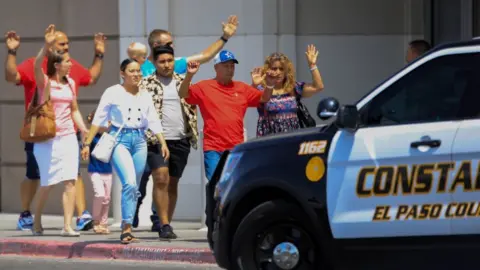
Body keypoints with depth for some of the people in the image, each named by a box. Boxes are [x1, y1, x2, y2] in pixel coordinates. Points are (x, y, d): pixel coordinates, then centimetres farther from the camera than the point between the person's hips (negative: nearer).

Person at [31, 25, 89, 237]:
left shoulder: (70, 83, 10)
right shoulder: (44, 82, -4)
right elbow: (37, 65, -25)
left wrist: (84, 130, 4)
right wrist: (47, 46, -39)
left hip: (68, 137, 4)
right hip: (47, 139, -4)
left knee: (70, 181, -8)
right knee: (48, 183, -1)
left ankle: (67, 226, -9)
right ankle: (37, 222, 20)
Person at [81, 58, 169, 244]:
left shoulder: (145, 96, 12)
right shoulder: (113, 93, -1)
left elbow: (153, 122, 13)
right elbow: (99, 119, -1)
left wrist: (163, 143, 2)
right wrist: (87, 143, -4)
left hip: (139, 140, 5)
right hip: (119, 139, -5)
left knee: (134, 188, 5)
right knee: (129, 182, -21)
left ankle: (126, 230, 13)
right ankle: (127, 228, -18)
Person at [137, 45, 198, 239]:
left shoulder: (183, 82, 14)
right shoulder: (146, 84, 3)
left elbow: (192, 105, 21)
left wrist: (193, 130, 6)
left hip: (181, 139, 4)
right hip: (156, 139, -4)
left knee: (173, 183, 8)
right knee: (161, 179, -16)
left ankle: (167, 224, 15)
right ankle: (164, 224, -16)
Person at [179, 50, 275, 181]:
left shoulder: (242, 88, 12)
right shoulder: (205, 87, 1)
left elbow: (264, 98, 17)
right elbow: (183, 94, -8)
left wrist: (269, 84, -3)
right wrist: (189, 75, -23)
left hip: (237, 149, 3)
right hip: (213, 149, -3)